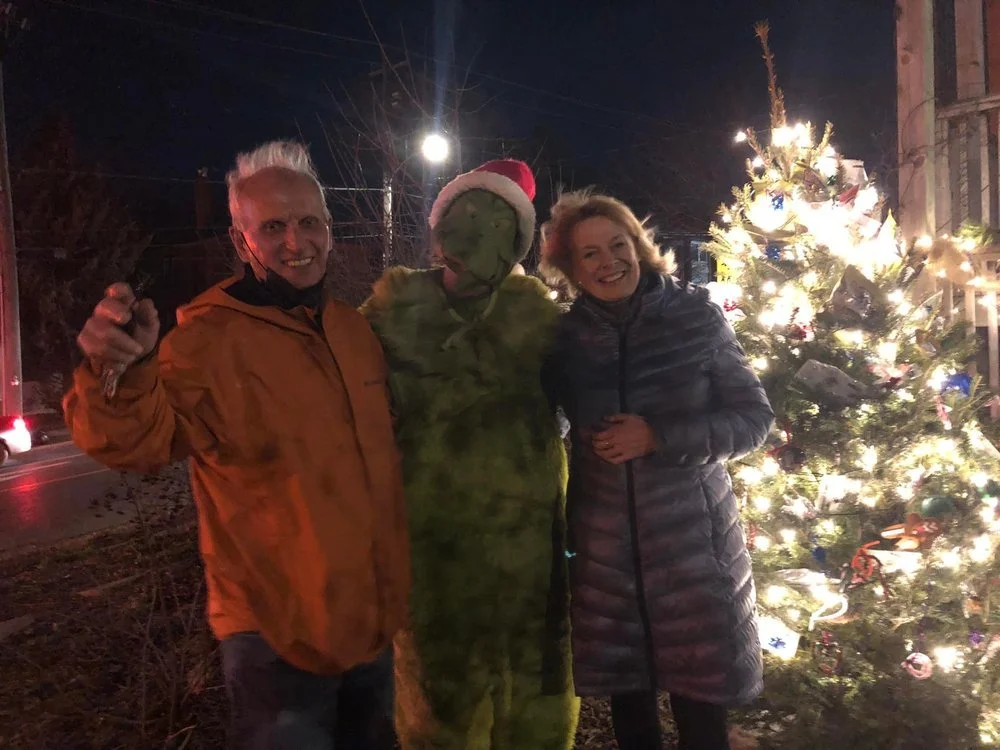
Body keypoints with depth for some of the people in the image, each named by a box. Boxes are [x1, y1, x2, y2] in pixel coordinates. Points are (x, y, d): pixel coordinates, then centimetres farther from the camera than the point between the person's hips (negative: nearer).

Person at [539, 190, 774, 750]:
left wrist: (659, 437, -16)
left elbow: (755, 419, -4)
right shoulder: (566, 336, 0)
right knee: (629, 705, 14)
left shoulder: (696, 316, -5)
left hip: (692, 540, -2)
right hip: (604, 548, 2)